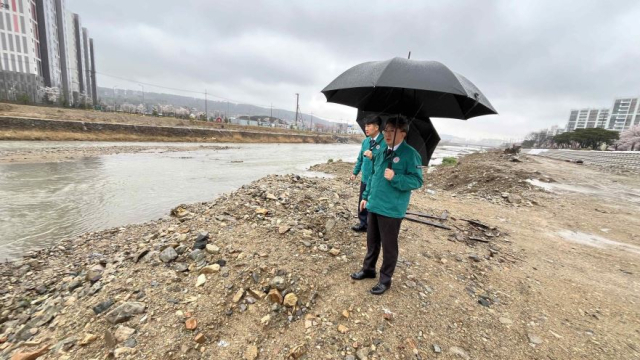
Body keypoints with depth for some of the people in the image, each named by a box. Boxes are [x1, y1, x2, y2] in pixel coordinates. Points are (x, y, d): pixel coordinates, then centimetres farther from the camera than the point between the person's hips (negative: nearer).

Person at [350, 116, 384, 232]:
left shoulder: (384, 142, -16)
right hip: (365, 179, 7)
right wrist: (355, 172, 18)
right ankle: (363, 224, 36)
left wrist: (373, 157, -30)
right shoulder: (365, 141, 7)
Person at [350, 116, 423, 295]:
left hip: (392, 210, -7)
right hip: (374, 205, 7)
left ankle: (385, 279, 27)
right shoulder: (382, 152, 10)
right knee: (372, 241, 20)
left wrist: (395, 178, -27)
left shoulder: (410, 154, -12)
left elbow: (417, 181, -14)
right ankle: (368, 269, 39)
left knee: (389, 246, 9)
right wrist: (366, 196, 17)